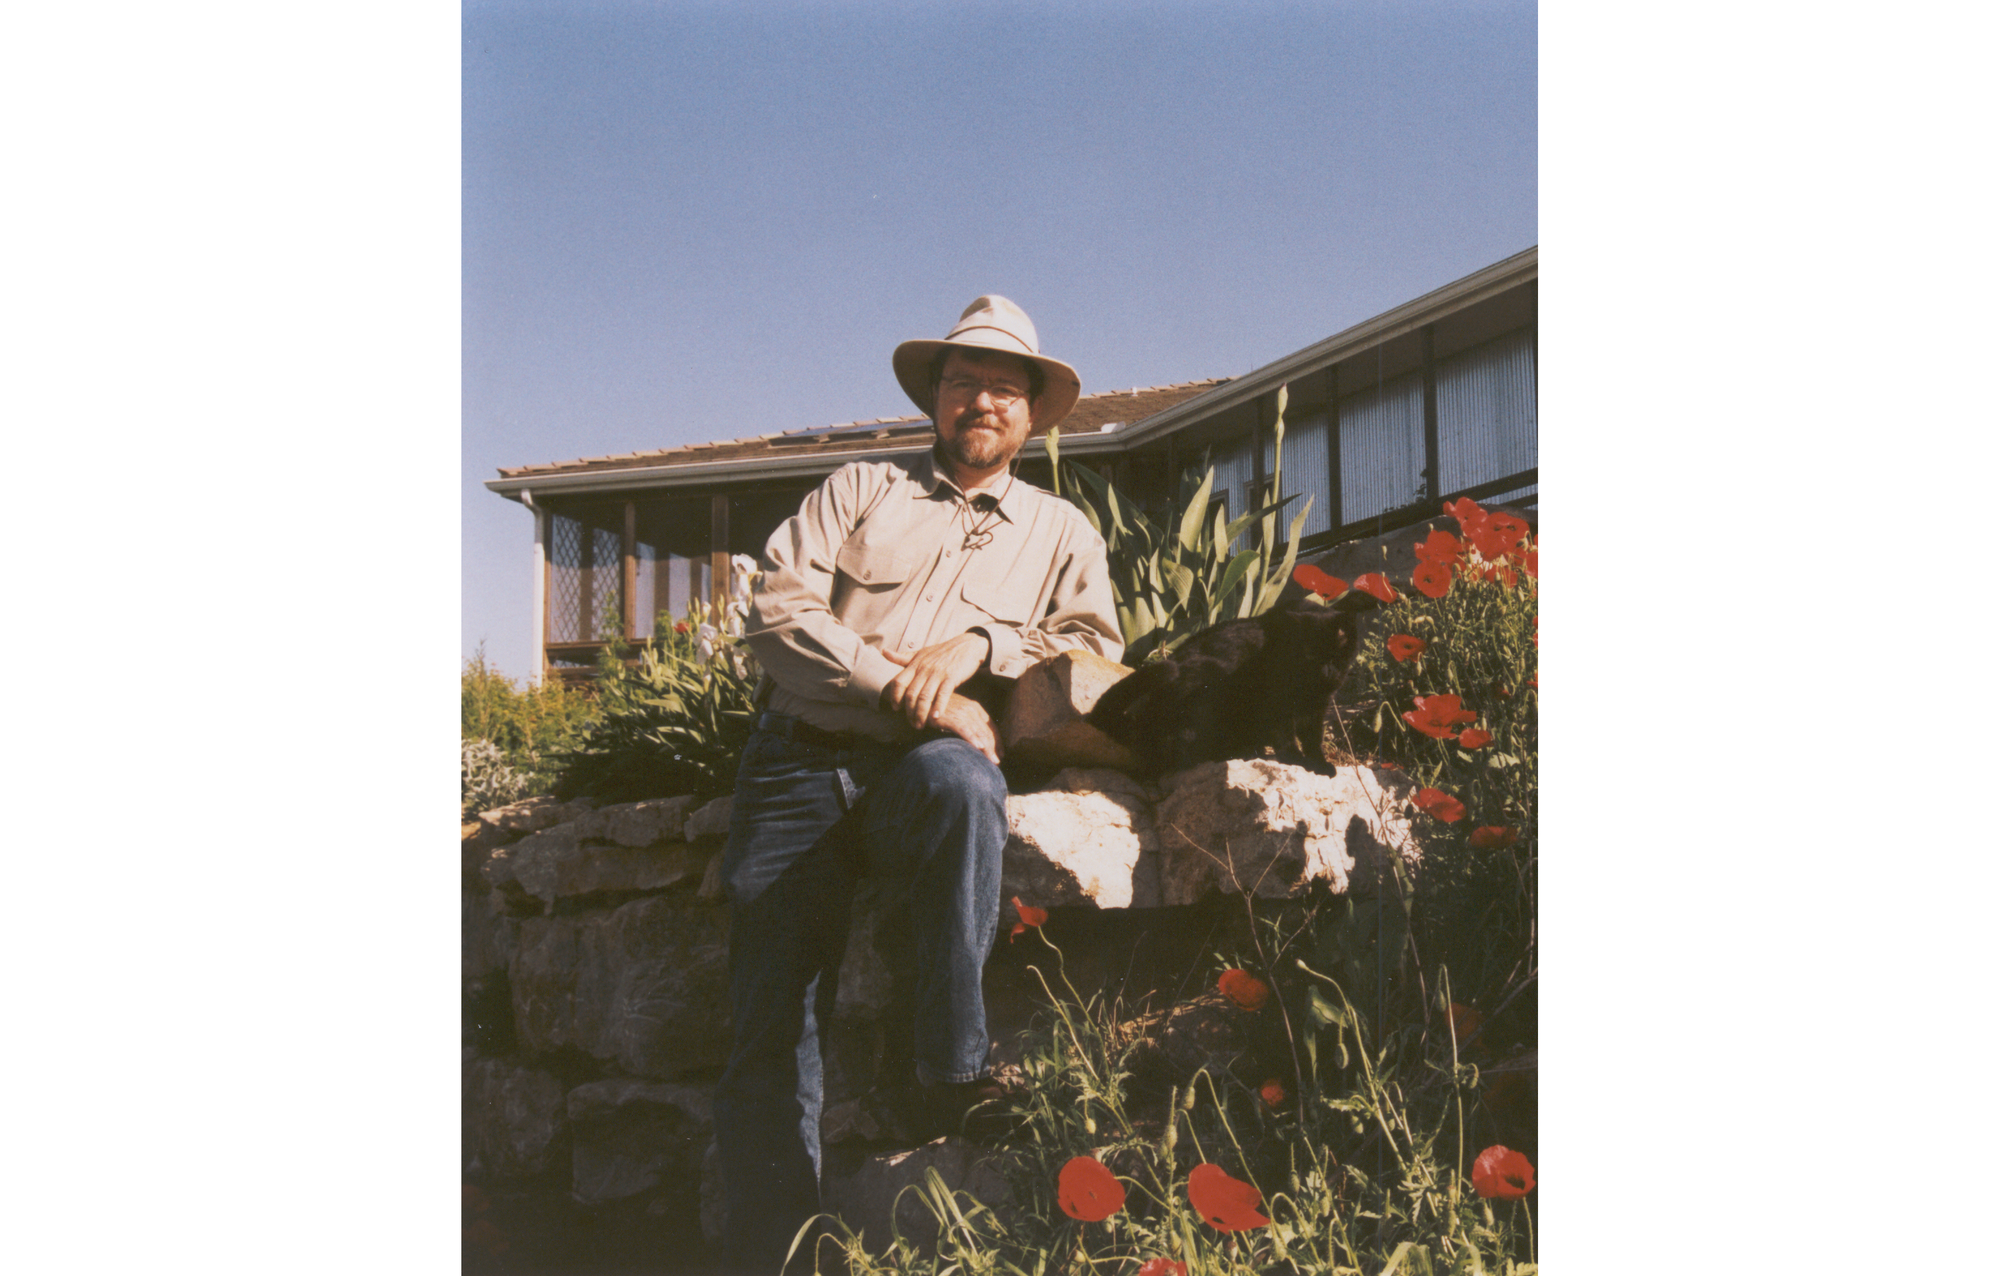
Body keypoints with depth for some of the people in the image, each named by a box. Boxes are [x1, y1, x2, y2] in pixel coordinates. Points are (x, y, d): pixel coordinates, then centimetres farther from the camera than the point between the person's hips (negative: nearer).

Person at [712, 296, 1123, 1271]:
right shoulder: (860, 490, 18)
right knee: (770, 1036, -9)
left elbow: (1095, 644, 8)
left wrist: (976, 646, -8)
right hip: (804, 761, 1)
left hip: (928, 766, -1)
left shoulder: (1059, 531, 22)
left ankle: (952, 1076, -30)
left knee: (959, 783, -39)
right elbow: (777, 607, 4)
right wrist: (906, 689, -8)